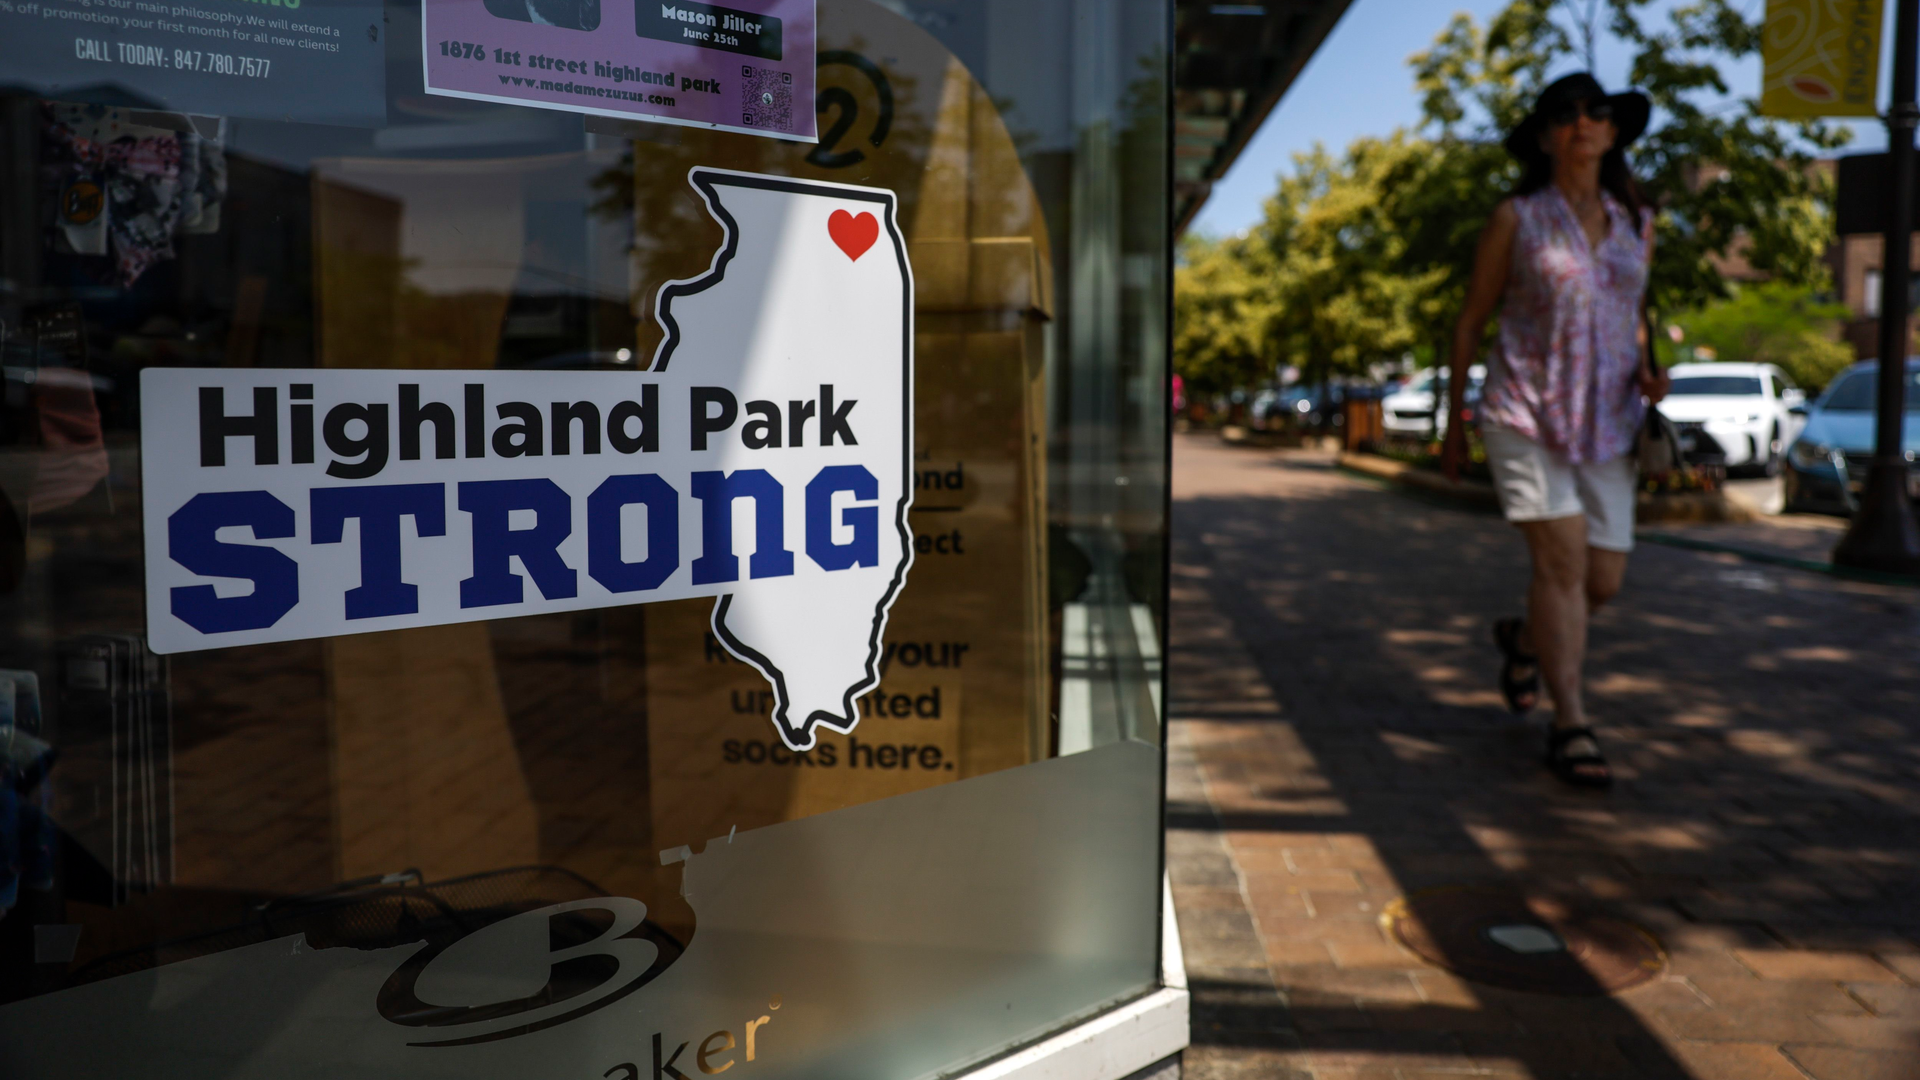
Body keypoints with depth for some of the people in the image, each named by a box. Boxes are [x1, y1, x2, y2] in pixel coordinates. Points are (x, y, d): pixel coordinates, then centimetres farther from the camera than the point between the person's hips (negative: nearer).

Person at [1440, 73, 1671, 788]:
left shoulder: (1637, 221, 13)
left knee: (1604, 580, 3)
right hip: (1525, 413, -4)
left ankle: (1523, 639, 35)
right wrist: (1454, 425, 5)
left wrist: (1650, 373, 1)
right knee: (1562, 557, -15)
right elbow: (1469, 323, 5)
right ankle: (1570, 726, -7)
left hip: (1608, 420, 4)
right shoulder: (1517, 219, 1)